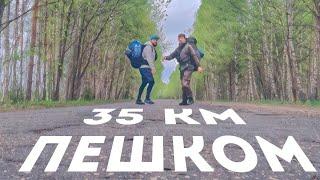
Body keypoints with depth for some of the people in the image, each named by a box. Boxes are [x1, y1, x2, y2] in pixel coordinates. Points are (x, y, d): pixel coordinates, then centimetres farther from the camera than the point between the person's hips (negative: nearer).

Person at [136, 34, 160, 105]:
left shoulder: (152, 48, 21)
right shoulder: (148, 47, -10)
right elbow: (149, 58, -21)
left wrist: (152, 68, 17)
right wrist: (153, 68, -27)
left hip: (145, 68, 10)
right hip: (145, 67, -10)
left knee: (144, 83, 10)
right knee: (151, 81, -17)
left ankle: (138, 99, 13)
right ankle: (147, 98, -16)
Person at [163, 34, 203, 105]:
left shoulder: (188, 46, -6)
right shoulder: (178, 49, 16)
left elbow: (195, 56, -10)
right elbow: (172, 55, 16)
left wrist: (198, 66, -16)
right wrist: (166, 57, -5)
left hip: (188, 67, -8)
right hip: (182, 68, 8)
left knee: (185, 83, -18)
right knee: (183, 84, 9)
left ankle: (190, 99, -8)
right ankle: (184, 101, 15)